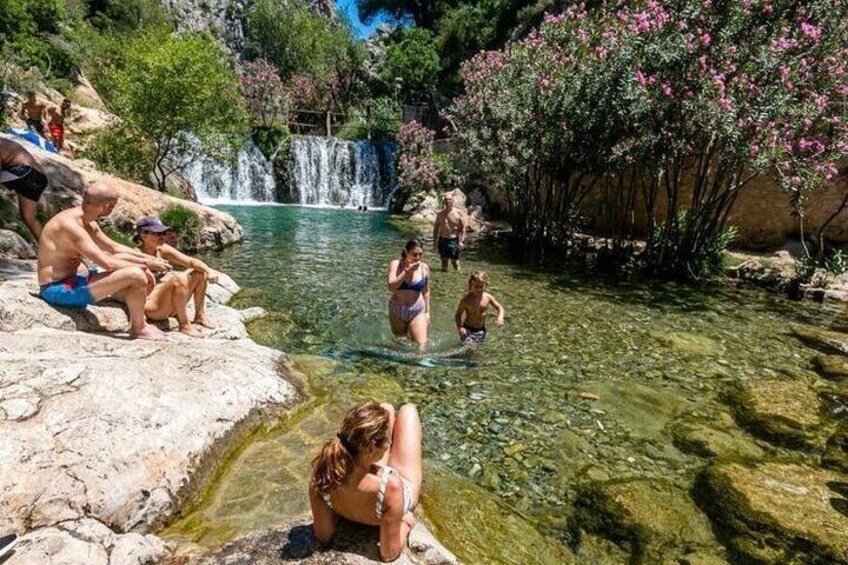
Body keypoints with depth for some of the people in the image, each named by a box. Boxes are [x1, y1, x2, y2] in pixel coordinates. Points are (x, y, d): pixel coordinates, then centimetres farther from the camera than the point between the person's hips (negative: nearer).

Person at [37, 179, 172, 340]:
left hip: (74, 279, 11)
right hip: (60, 289, -11)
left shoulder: (89, 224, 7)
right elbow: (107, 263, -29)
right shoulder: (70, 224, -24)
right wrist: (146, 265, -18)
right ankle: (138, 329, -4)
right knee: (136, 276, -26)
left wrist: (147, 258, 6)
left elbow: (114, 247, 18)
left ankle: (139, 323, 20)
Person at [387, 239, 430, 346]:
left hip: (417, 311, 0)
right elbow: (391, 286, -21)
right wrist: (407, 271, -25)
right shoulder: (395, 264, -9)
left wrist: (427, 312, 6)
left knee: (421, 344, -7)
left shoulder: (424, 268, -4)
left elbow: (426, 292, 6)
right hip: (397, 310, 0)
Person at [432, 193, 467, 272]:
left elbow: (463, 228, -5)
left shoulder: (459, 213, -3)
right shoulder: (440, 214, 6)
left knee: (455, 261, -3)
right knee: (444, 260, 9)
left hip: (454, 241, -3)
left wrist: (461, 241, -14)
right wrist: (435, 241, 7)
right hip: (442, 240, 3)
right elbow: (436, 228, 12)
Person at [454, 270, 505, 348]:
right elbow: (458, 314, -10)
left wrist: (500, 318, -15)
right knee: (469, 345, -22)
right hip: (468, 329, -4)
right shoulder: (466, 299, -19)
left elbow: (500, 308, 4)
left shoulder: (488, 297, -9)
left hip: (481, 329, 4)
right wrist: (459, 327, -25)